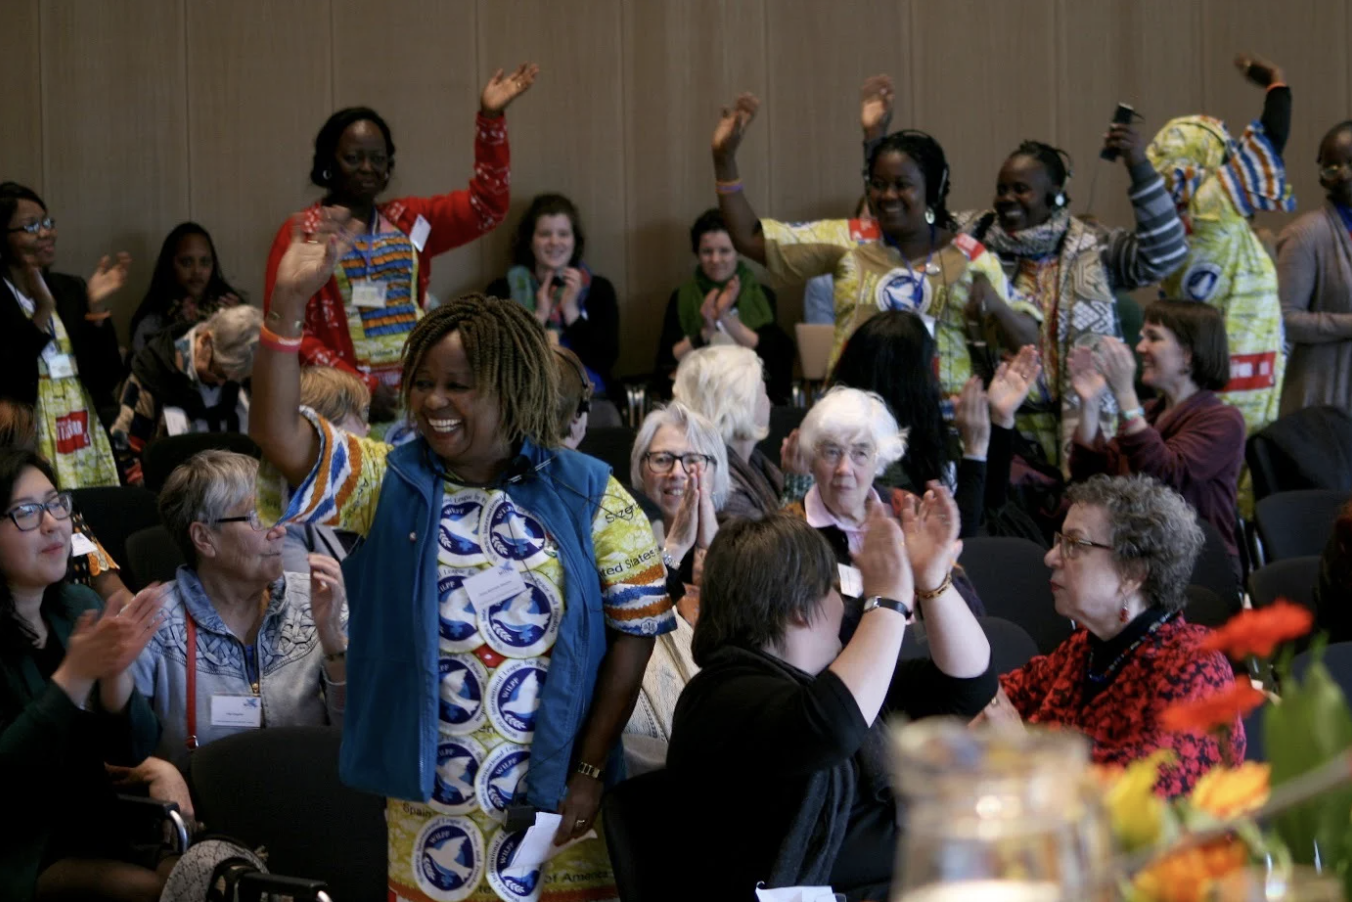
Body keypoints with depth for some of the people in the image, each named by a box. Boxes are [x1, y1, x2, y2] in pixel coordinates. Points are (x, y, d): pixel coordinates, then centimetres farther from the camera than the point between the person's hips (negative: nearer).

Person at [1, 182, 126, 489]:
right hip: (26, 451, -5)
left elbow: (108, 377, 8)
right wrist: (42, 313, -20)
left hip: (89, 446, 5)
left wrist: (96, 308, -4)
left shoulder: (71, 290, 12)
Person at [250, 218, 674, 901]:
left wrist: (590, 769, -6)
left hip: (557, 799, -1)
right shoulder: (386, 483, 2)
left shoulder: (587, 494, -1)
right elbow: (278, 436, -11)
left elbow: (636, 626, -2)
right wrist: (286, 304, -20)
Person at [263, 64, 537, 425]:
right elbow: (286, 329, -6)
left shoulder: (409, 222, 14)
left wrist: (490, 118, 4)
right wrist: (359, 386, -15)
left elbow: (485, 206, 13)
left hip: (414, 396, 4)